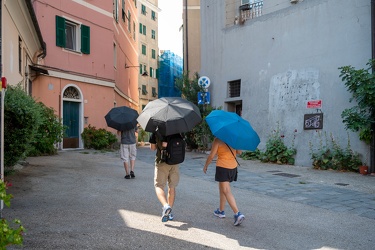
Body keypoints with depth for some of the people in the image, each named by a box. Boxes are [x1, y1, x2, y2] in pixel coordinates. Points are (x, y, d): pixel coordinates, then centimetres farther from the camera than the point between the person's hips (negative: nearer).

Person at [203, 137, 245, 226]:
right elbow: (239, 152, 10)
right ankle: (221, 211, 33)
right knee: (222, 189, 22)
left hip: (222, 167, -7)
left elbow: (211, 155, -11)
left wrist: (205, 166, 3)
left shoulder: (217, 140, -13)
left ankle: (238, 214, -18)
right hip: (233, 166, 7)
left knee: (226, 191, -7)